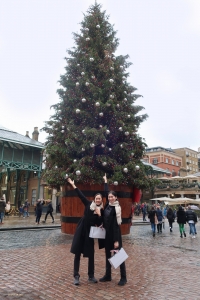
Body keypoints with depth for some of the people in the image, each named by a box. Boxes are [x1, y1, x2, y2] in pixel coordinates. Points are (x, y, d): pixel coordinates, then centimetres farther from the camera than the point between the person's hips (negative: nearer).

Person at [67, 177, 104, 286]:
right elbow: (80, 195, -2)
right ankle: (76, 276, 12)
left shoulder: (101, 211, -1)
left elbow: (99, 224, -6)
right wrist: (73, 185, -3)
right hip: (81, 231, 0)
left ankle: (91, 276, 24)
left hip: (90, 233, 1)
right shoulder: (88, 204, -2)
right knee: (77, 254, 2)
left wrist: (99, 214, -21)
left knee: (91, 255, 8)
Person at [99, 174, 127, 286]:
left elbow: (116, 224, -19)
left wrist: (116, 240, -19)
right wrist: (105, 181, 23)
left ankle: (123, 278, 14)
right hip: (107, 233, 8)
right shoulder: (108, 205, 1)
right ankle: (108, 276, 27)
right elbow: (107, 192, 15)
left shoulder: (116, 208, -17)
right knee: (108, 254, 15)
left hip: (115, 234, -7)